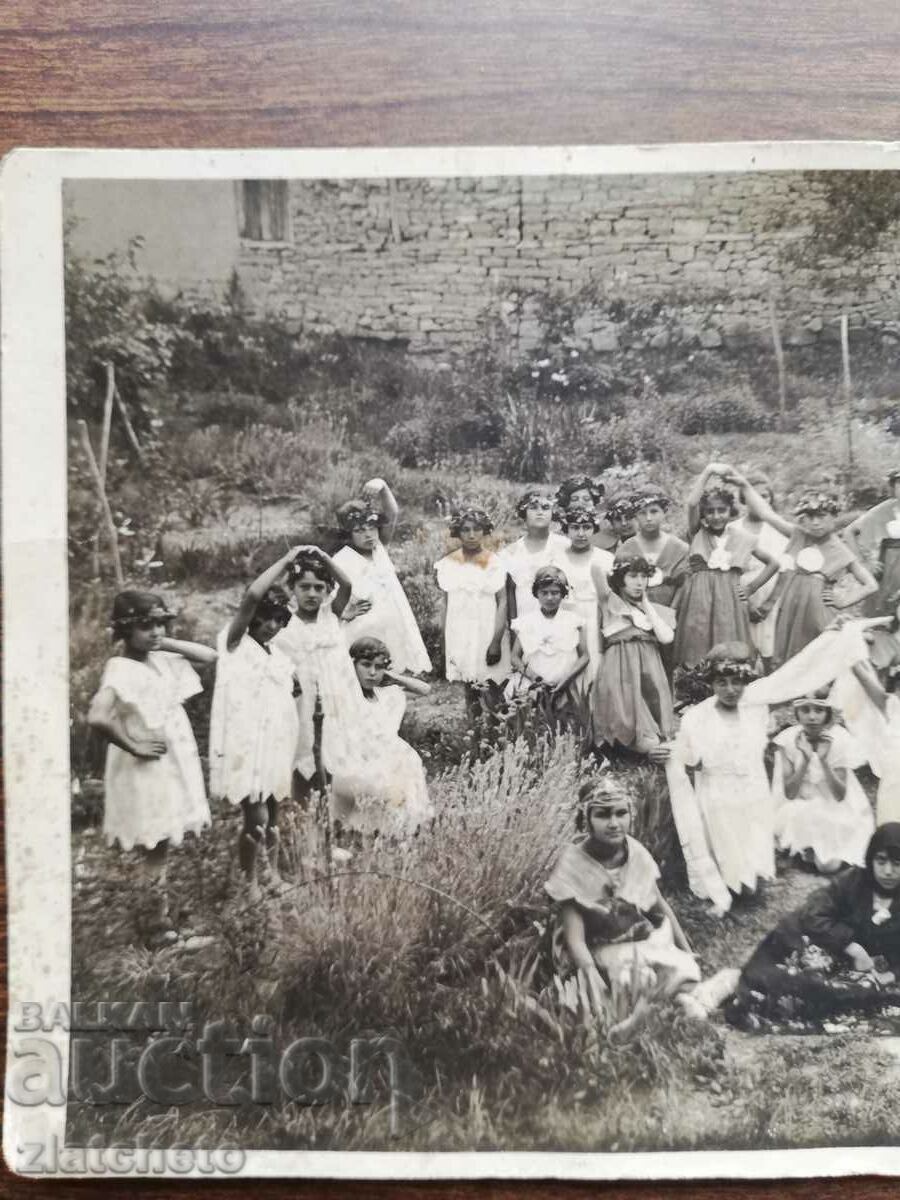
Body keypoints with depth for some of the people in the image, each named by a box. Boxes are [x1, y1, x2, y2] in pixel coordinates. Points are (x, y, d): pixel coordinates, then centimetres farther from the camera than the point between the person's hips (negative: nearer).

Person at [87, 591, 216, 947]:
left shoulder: (161, 659, 4)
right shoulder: (121, 669, -20)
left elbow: (210, 656, 7)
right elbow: (97, 717, -34)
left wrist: (167, 643, -2)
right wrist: (133, 746, -23)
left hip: (174, 765, 8)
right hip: (149, 770, -8)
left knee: (163, 844, 17)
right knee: (157, 846, 2)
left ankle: (159, 914, 31)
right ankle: (157, 925, 15)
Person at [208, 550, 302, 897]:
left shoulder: (279, 655, 16)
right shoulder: (234, 643, -6)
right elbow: (252, 596, -21)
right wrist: (285, 561, -17)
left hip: (275, 746, 7)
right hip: (245, 747, -7)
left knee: (272, 816, 15)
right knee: (256, 819, -8)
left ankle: (274, 876, 28)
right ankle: (251, 887, 6)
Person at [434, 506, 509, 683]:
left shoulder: (494, 562, -5)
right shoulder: (448, 564, 4)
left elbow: (502, 602, -7)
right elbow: (445, 604, 9)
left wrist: (496, 641, -14)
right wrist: (444, 642, 7)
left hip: (487, 633, -3)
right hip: (457, 636, 3)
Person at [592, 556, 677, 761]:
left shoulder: (656, 610, 22)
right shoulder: (610, 603, 13)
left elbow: (666, 637, 2)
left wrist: (647, 605, 10)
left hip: (649, 666, 3)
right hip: (618, 666, -3)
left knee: (653, 698, -20)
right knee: (627, 699, -26)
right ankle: (648, 742, -31)